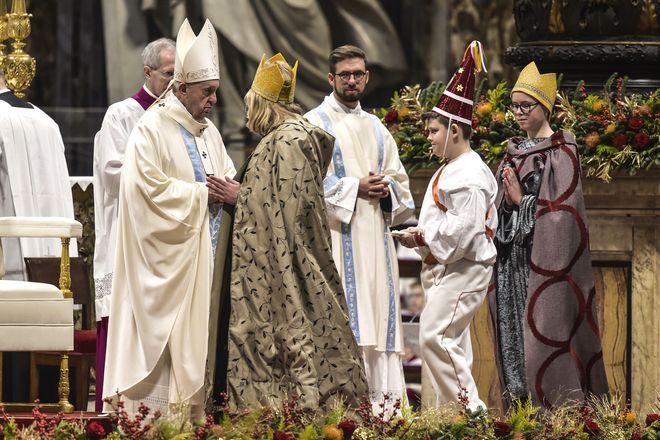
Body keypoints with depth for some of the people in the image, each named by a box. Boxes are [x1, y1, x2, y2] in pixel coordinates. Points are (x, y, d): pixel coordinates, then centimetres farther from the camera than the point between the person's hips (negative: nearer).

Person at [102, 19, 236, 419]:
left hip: (204, 252, 7)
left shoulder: (209, 132, 15)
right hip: (166, 255, -7)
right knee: (162, 337, -8)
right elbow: (151, 187, -17)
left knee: (197, 337, 3)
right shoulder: (152, 129, -8)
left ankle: (195, 409, 2)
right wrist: (201, 194, -13)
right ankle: (153, 413, -6)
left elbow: (228, 176, 19)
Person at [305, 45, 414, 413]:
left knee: (378, 313, 2)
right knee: (343, 323, -13)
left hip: (375, 237, 6)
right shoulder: (316, 124, 2)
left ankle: (382, 396, 2)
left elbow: (400, 179, 21)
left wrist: (386, 188, -1)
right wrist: (355, 188, -13)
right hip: (337, 237, -6)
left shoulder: (376, 129, 20)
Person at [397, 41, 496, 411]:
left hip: (464, 269, -11)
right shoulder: (450, 170, 17)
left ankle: (470, 404, -15)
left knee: (434, 336, -17)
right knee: (450, 340, 10)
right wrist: (421, 238, 9)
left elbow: (465, 228, -25)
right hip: (445, 268, 11)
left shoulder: (469, 175, -17)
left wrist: (424, 235, -15)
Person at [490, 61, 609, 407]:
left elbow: (562, 210, -12)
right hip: (512, 262, 7)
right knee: (513, 335, 4)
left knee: (545, 333, -11)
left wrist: (522, 200, -9)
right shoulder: (513, 153, 16)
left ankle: (555, 406, -10)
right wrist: (507, 199, -1)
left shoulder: (560, 152, -5)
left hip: (545, 257, -7)